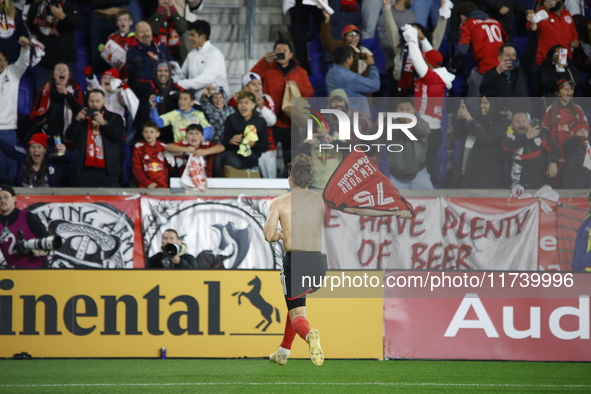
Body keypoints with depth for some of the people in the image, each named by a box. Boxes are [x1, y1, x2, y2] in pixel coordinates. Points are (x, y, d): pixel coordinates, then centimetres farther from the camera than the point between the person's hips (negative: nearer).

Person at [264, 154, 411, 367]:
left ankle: (309, 335, -40)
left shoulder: (279, 202, 0)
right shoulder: (322, 200, 7)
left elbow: (269, 235, -7)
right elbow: (358, 209, 5)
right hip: (318, 262, 4)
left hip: (294, 261, -4)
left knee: (297, 315, -5)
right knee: (296, 302, 29)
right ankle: (283, 353, 34)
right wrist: (393, 212, 9)